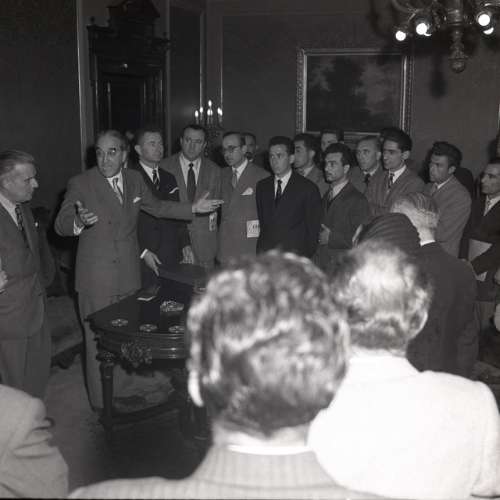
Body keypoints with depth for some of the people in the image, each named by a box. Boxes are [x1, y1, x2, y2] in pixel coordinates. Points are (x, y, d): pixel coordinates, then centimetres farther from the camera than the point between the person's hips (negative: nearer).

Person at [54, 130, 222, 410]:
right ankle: (102, 403, 18)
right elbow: (60, 225, -15)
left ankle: (123, 390, 35)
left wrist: (193, 208, 10)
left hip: (129, 274, 5)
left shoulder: (134, 179, 5)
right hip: (97, 277, -5)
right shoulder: (81, 184, -11)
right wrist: (79, 222, -38)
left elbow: (157, 207, 19)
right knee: (99, 339, 2)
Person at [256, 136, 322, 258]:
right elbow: (261, 222, 15)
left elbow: (313, 230, 0)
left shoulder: (308, 188, -1)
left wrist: (305, 259, -4)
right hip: (264, 256, 3)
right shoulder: (262, 186, 13)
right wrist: (260, 252, 6)